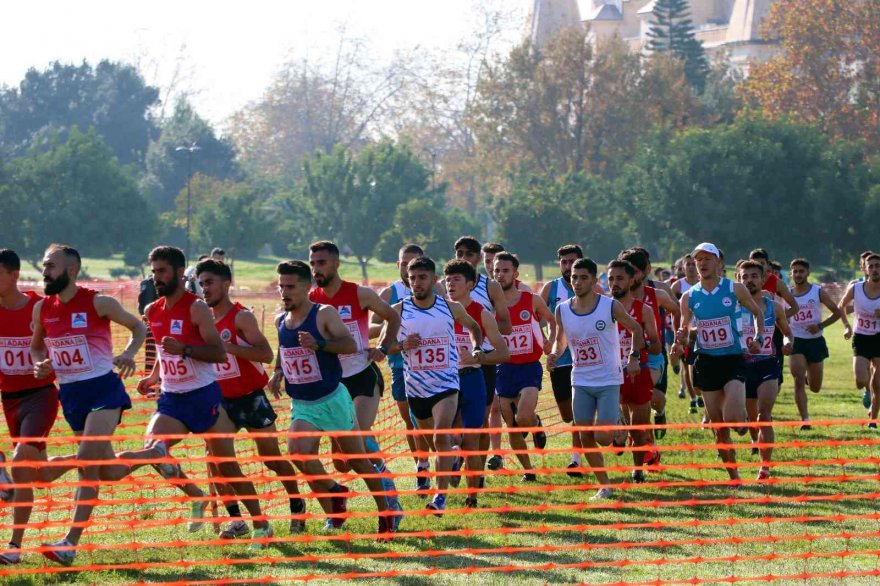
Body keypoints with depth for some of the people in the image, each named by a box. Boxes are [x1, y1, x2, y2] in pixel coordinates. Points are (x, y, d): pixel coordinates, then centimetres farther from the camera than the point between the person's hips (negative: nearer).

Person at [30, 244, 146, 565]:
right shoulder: (42, 309, 4)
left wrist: (129, 353, -16)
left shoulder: (98, 303, -9)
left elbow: (138, 327, 3)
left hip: (102, 387, -6)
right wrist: (39, 365, -3)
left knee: (89, 462, -19)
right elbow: (36, 346, 20)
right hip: (70, 393, 6)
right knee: (109, 472, 9)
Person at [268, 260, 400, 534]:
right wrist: (278, 373, 3)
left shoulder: (324, 314, -11)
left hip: (333, 399, -4)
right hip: (302, 406, 4)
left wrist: (319, 344, -34)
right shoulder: (281, 321, 6)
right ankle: (333, 492, 4)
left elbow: (351, 345, -20)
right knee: (298, 452, -23)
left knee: (358, 460, 8)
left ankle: (387, 512, 26)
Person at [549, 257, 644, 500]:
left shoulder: (611, 306, -10)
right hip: (581, 382, 4)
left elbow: (636, 329, 5)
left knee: (603, 437, -13)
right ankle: (604, 486, 15)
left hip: (609, 381, -4)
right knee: (586, 438, 1)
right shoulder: (562, 310, -1)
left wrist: (634, 357, -5)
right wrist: (554, 354, -5)